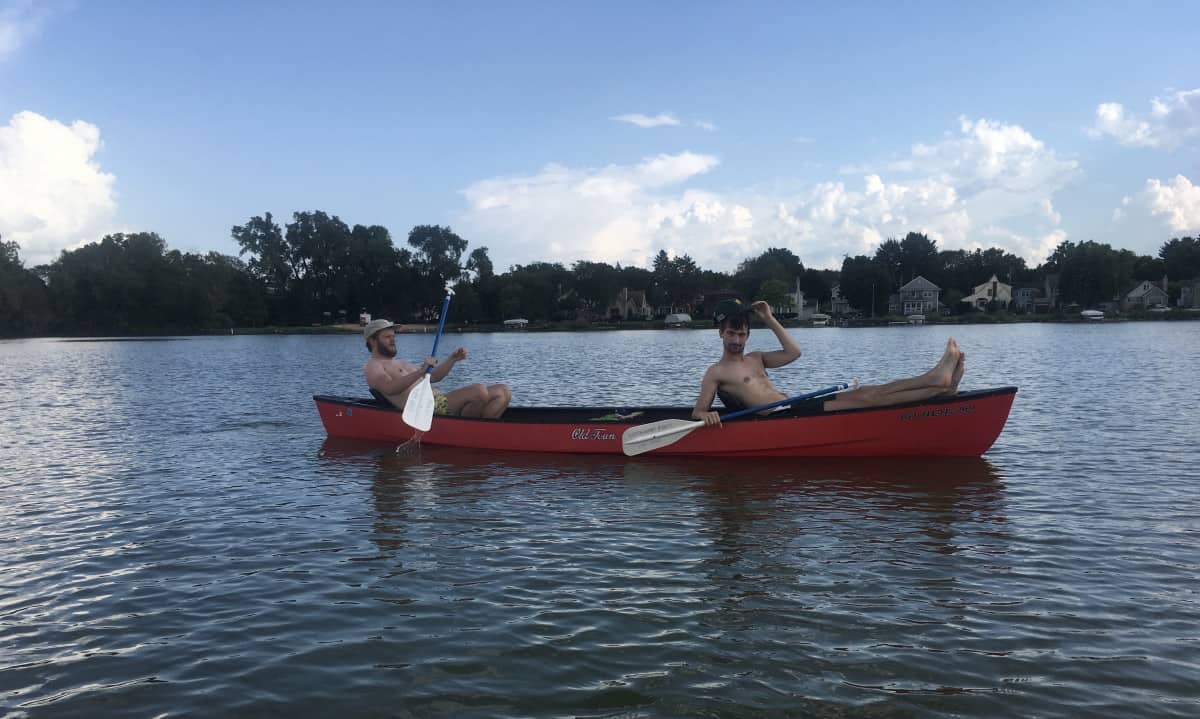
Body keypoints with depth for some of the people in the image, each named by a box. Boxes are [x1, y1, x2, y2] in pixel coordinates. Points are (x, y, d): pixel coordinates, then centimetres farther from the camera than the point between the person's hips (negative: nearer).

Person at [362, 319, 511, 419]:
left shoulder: (399, 364, 33)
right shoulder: (372, 367, 4)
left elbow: (434, 377, 31)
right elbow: (390, 389, -19)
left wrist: (452, 360, 13)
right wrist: (420, 371, -31)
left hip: (440, 401, 9)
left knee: (503, 391, -2)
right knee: (479, 391, -31)